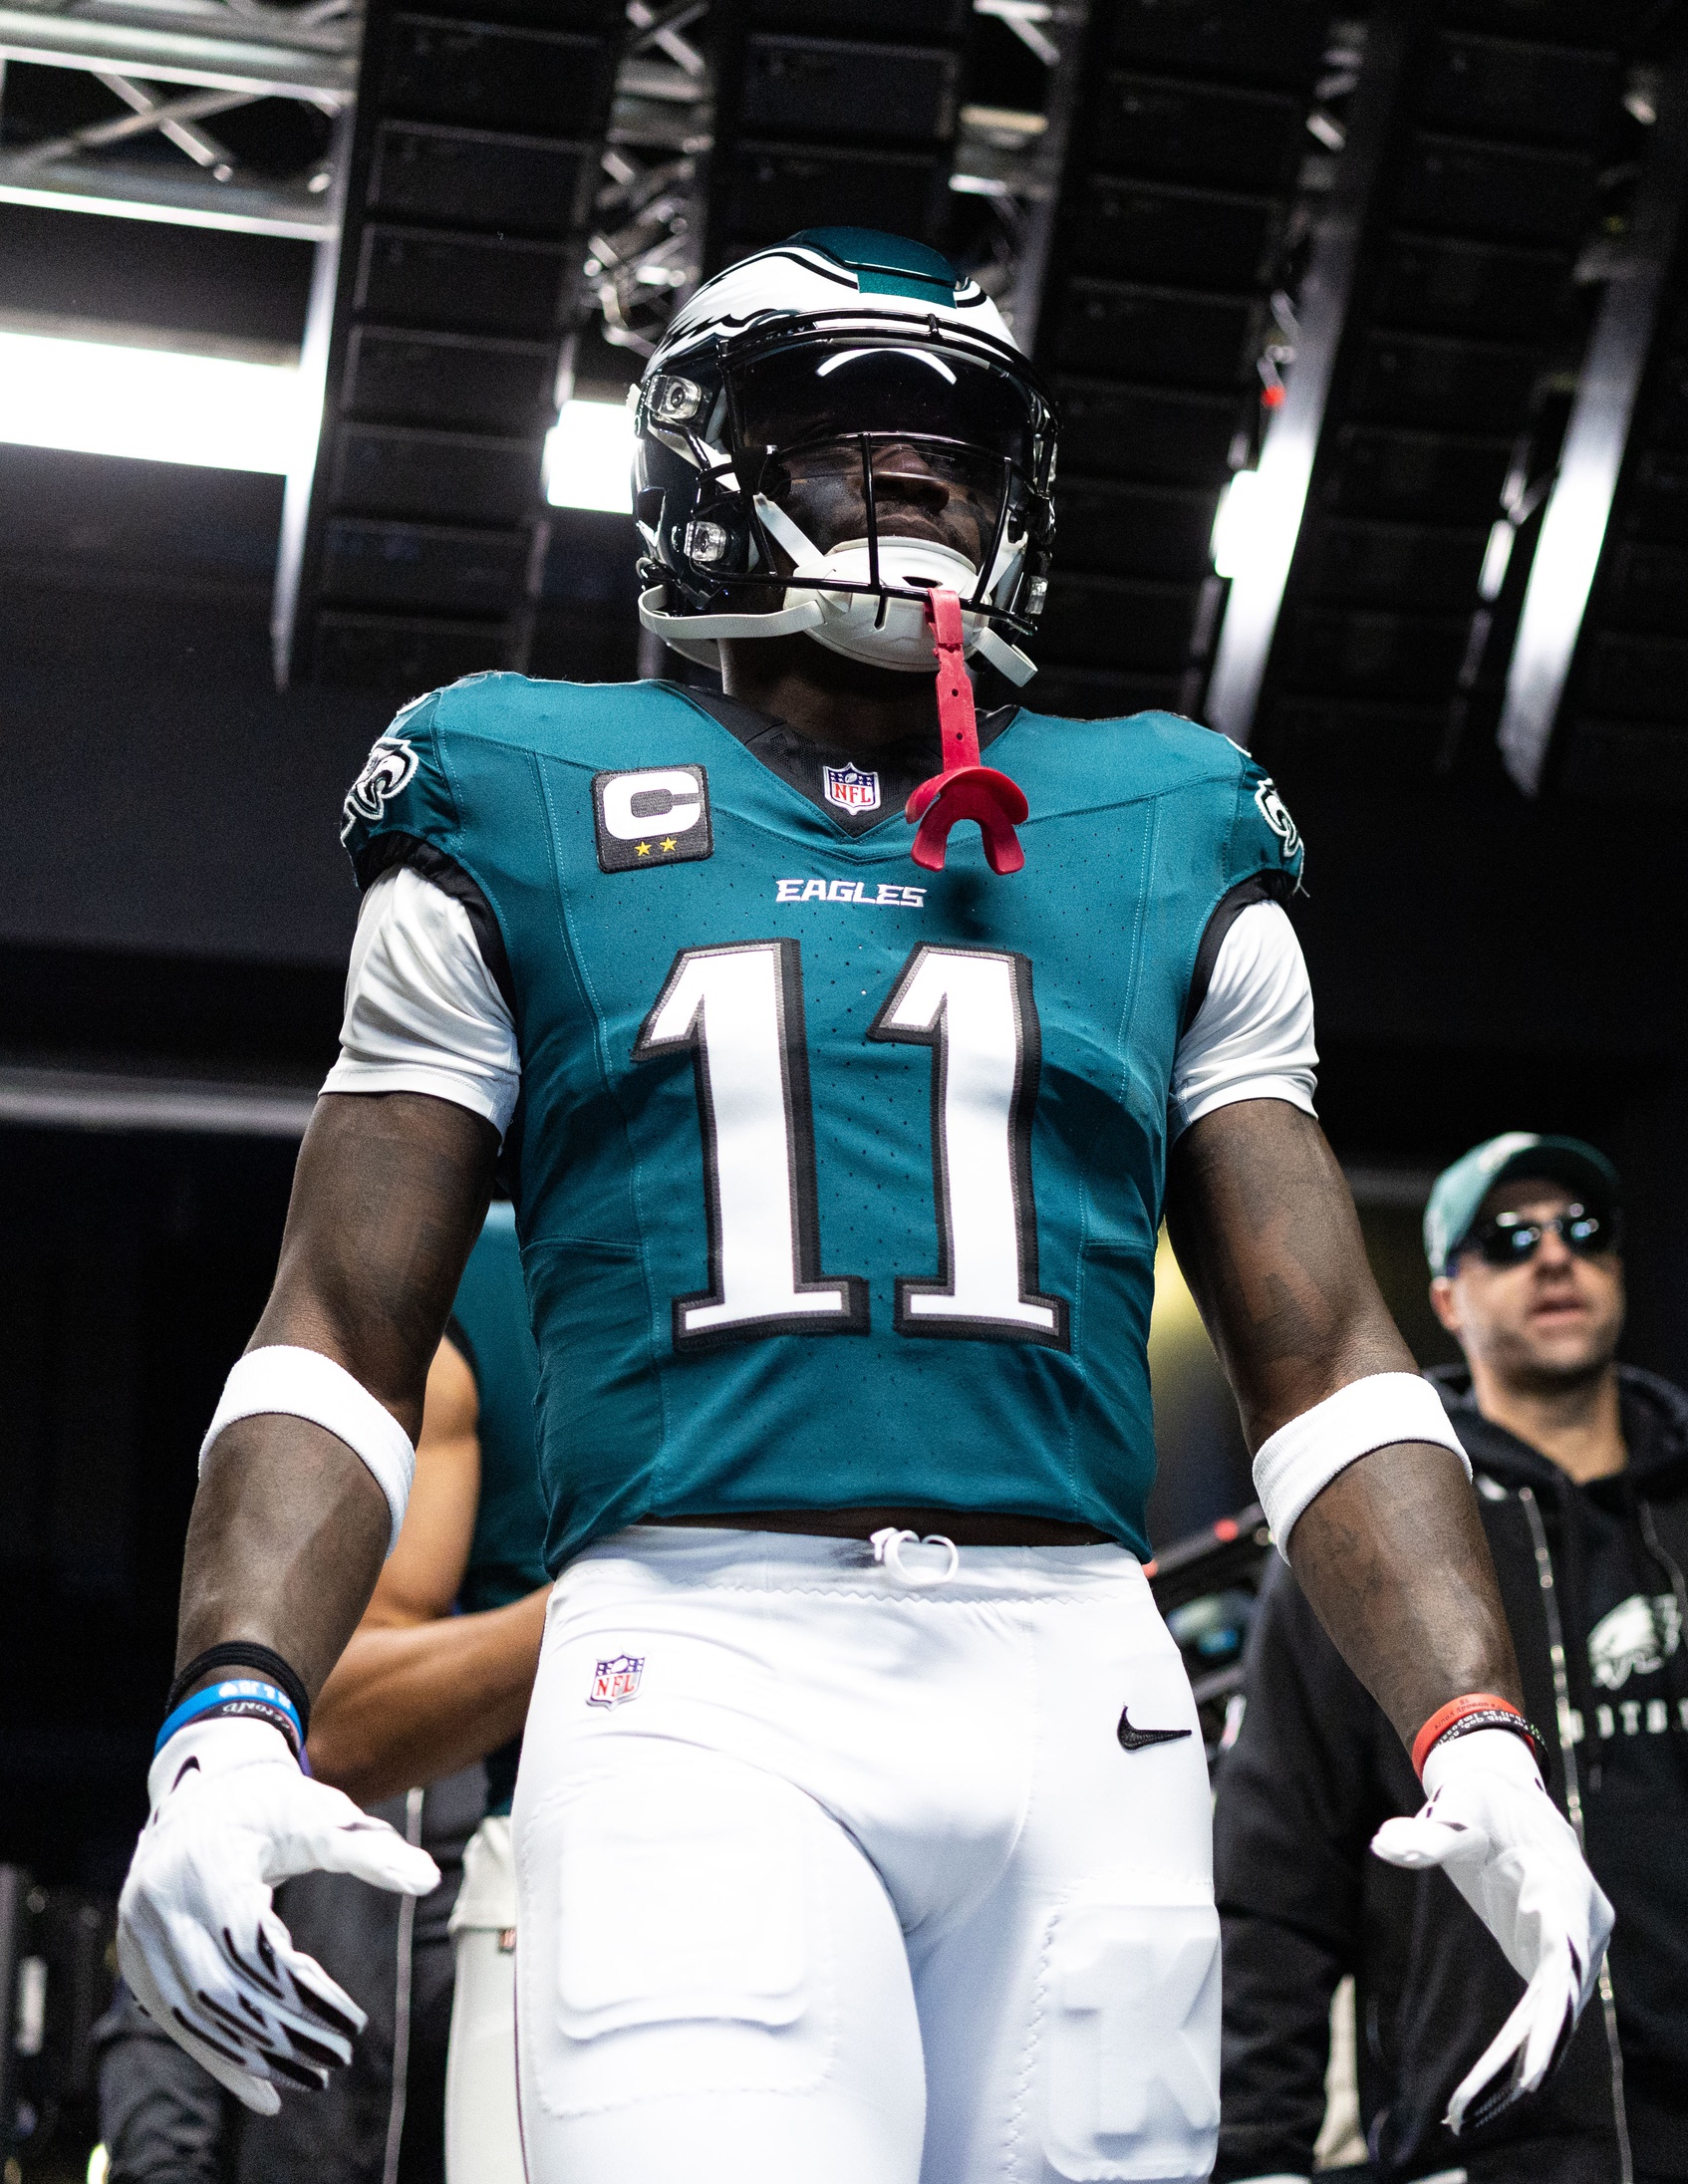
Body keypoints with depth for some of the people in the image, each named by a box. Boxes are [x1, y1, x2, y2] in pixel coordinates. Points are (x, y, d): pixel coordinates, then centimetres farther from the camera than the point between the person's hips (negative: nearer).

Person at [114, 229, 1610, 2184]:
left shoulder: (1164, 839, 18)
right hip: (694, 1671, -3)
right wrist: (230, 1717, -8)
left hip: (1075, 1690, 3)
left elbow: (1326, 1359, 15)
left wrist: (1477, 1735, 0)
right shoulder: (526, 805, 12)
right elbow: (341, 1338, 8)